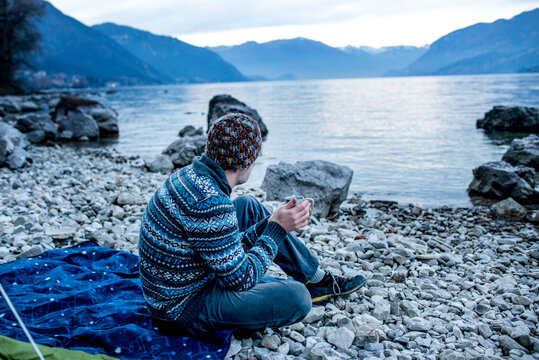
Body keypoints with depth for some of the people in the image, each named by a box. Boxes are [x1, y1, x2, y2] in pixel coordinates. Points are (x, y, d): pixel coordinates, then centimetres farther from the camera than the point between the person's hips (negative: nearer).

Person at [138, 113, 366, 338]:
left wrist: (270, 221, 3)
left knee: (249, 207, 15)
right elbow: (242, 280, -22)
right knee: (296, 296, -27)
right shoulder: (211, 203, -30)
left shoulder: (190, 175, -2)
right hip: (184, 309, -10)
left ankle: (318, 279, 20)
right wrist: (277, 229, -14)